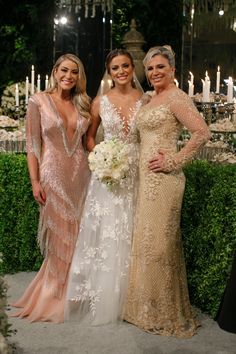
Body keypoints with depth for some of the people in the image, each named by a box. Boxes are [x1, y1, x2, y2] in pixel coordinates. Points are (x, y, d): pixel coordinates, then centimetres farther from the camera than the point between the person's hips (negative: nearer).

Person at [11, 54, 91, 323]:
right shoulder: (39, 101, -3)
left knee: (77, 234, 9)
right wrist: (35, 182, -10)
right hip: (53, 174, -4)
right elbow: (32, 144, -5)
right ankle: (54, 296, 22)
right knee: (58, 235, 4)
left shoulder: (82, 104, 9)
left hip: (81, 173, 4)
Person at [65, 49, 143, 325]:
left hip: (135, 174, 0)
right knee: (103, 232, 2)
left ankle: (126, 299, 21)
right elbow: (89, 136, 11)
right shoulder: (100, 101, 2)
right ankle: (100, 297, 17)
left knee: (128, 234, 5)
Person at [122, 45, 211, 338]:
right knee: (148, 240, 14)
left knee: (158, 242, -2)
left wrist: (175, 161, -18)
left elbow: (202, 132, -20)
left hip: (163, 179, -9)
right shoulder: (151, 99, 16)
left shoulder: (176, 97, -11)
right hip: (146, 178, 9)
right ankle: (150, 308, 28)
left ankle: (165, 314, 13)